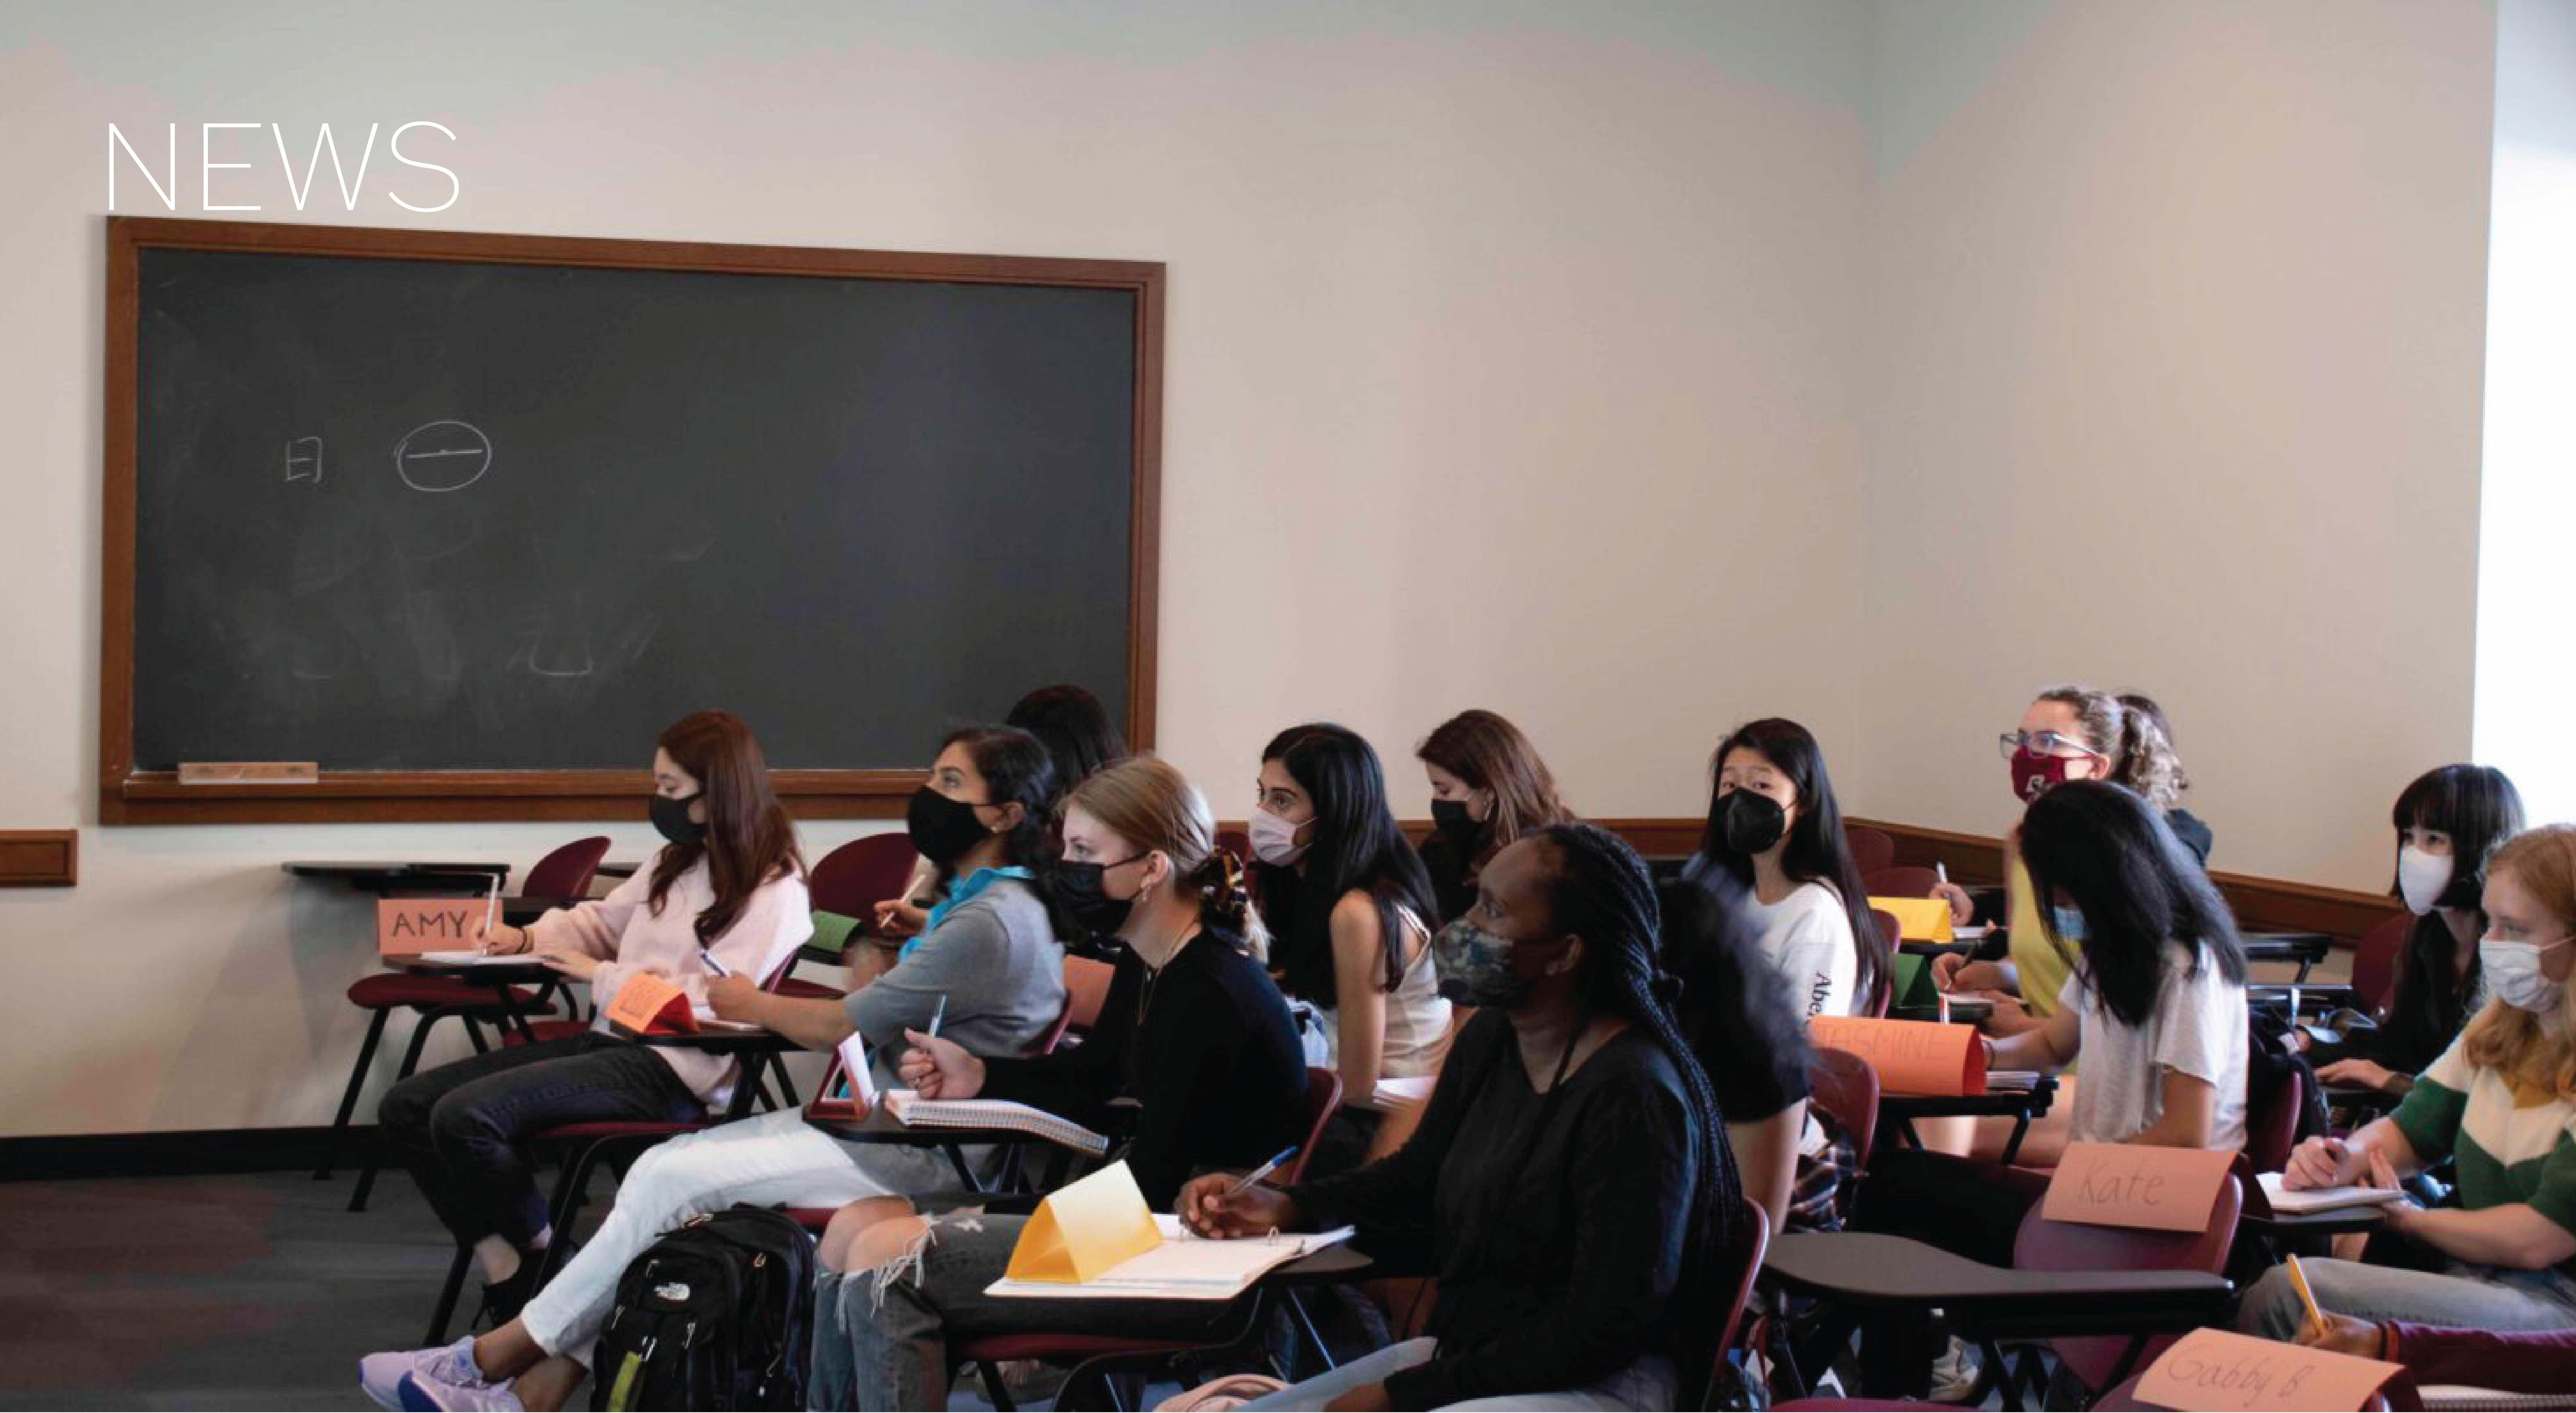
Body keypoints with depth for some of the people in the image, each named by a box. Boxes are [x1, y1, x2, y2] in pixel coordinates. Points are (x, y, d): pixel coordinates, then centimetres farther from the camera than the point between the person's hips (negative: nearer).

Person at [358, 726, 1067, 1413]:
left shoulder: (991, 924, -18)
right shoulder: (975, 905, 16)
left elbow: (843, 1026, -13)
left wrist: (753, 1006, 3)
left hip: (912, 1156, -10)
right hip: (870, 1120, 10)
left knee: (674, 1180, -13)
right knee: (661, 1166, -4)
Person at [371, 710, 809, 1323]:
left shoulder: (773, 892, -10)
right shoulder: (678, 862, 18)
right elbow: (602, 921, 31)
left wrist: (602, 976, -11)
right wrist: (529, 938, 12)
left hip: (671, 1070, -10)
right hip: (610, 1041, 10)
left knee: (465, 1117, -26)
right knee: (406, 1108, -1)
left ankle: (544, 1260, -2)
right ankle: (505, 1271, -5)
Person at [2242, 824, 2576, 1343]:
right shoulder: (2499, 1029, 11)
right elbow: (2411, 1129, 15)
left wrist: (2411, 1218, -1)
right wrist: (2347, 1158, -10)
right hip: (2473, 1278, 8)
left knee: (2286, 1296, -23)